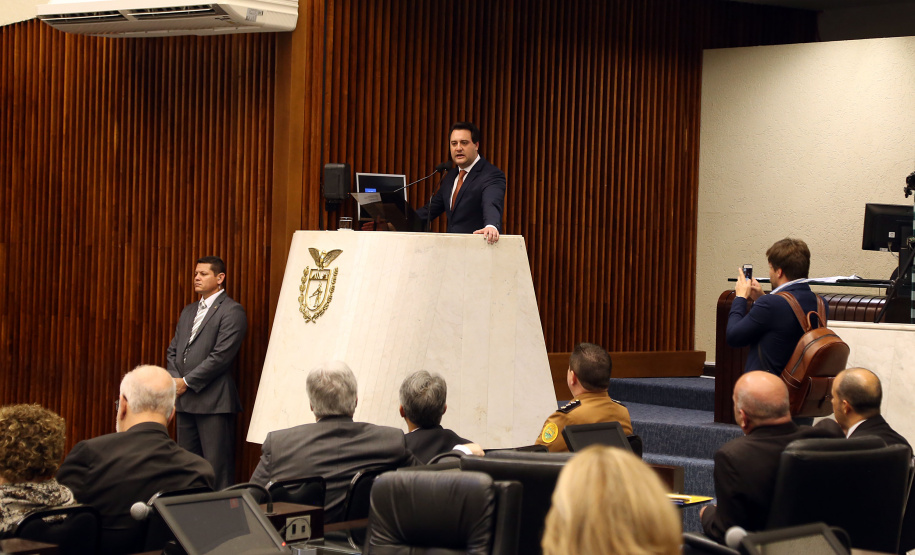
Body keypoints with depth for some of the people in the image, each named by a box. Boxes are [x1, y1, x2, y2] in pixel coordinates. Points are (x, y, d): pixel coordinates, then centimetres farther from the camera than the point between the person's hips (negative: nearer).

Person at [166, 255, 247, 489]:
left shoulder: (231, 311, -7)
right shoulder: (188, 311, 20)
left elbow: (221, 356, -15)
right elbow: (173, 349, 18)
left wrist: (187, 382, -12)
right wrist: (175, 380, -1)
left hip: (213, 401, -8)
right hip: (185, 400, 8)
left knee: (217, 466, -8)